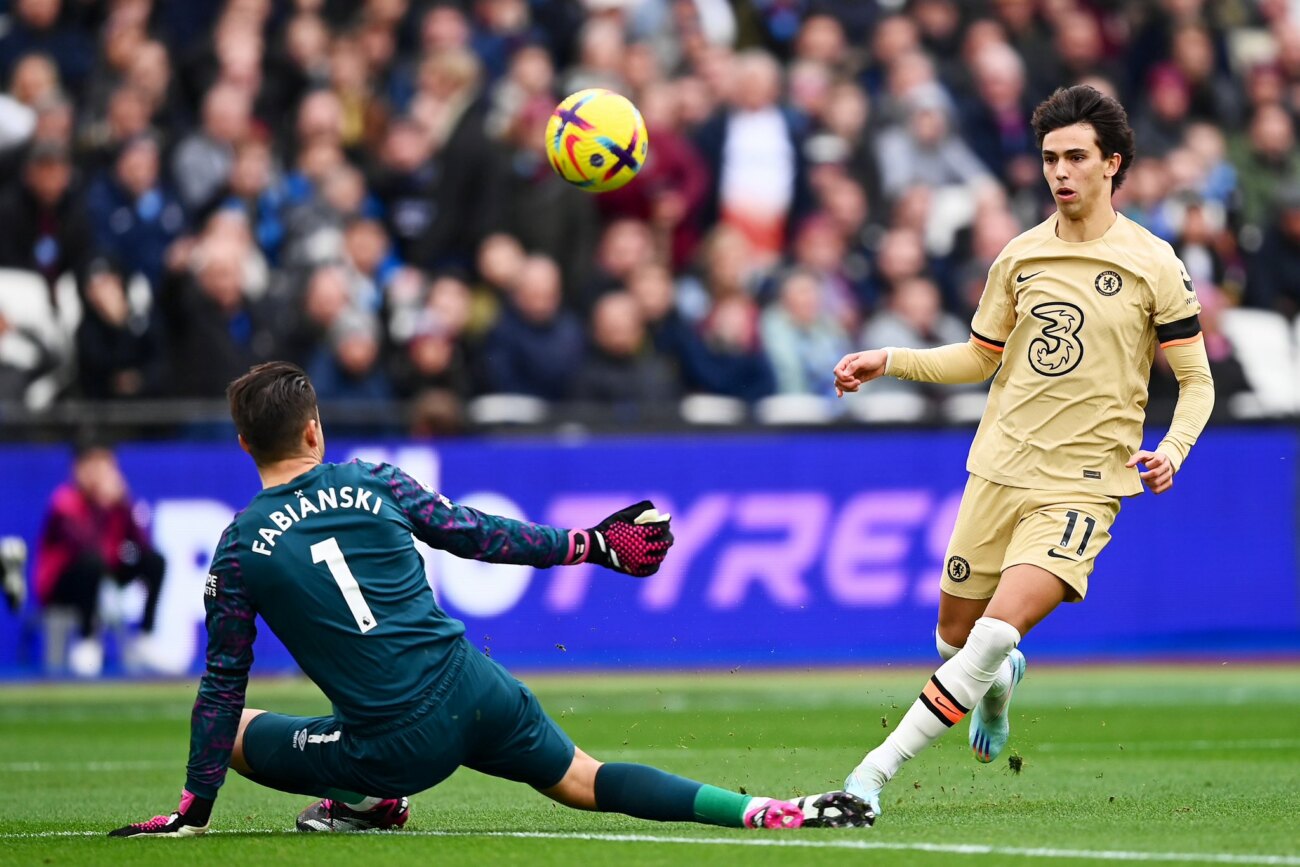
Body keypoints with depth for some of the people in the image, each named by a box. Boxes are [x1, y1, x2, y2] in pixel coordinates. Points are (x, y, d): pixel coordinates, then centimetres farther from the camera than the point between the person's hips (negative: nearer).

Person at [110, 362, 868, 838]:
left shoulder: (239, 550, -3)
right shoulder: (374, 483, 1)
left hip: (401, 745, -2)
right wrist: (591, 545, 22)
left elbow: (224, 688, 1)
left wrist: (195, 809, 10)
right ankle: (763, 813, 3)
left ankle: (366, 800, 7)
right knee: (587, 784, 18)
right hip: (476, 693, 2)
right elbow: (480, 535, 9)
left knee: (237, 730, 18)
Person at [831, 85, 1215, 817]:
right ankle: (999, 685, 48)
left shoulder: (1153, 264, -3)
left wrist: (1173, 448, -15)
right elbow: (980, 358, 20)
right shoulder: (1020, 256, 8)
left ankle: (880, 767, -18)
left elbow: (1197, 379, 2)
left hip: (1084, 483, -4)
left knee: (999, 630, -21)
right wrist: (889, 361, 8)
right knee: (956, 634, 10)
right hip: (1001, 469, 4)